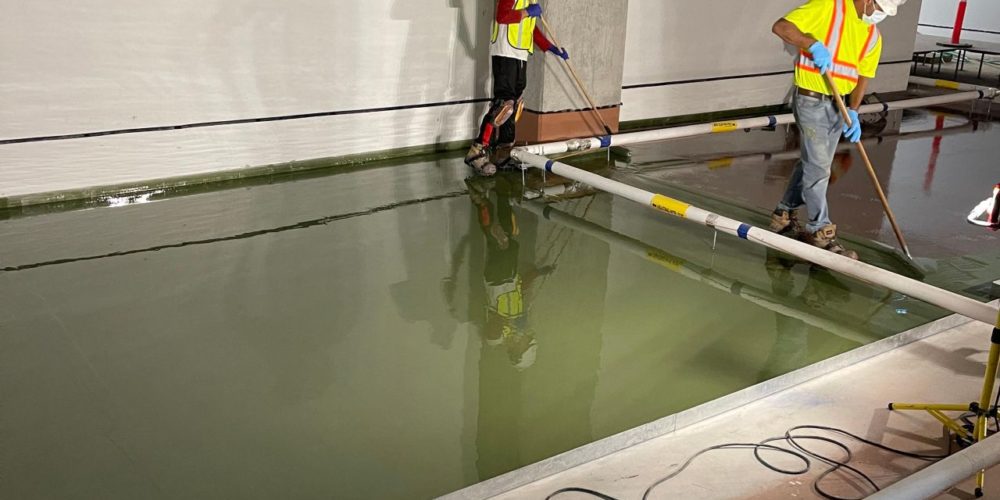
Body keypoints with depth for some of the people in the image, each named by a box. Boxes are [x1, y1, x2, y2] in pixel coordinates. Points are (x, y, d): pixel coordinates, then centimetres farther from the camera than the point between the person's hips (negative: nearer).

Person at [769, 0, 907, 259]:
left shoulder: (873, 36, 7)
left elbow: (863, 75, 9)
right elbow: (780, 27, -17)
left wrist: (853, 111, -5)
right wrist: (814, 44, -28)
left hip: (838, 104, 7)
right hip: (811, 100, -7)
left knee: (812, 164, 15)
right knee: (818, 169, -4)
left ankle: (784, 215, 30)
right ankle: (820, 231, 7)